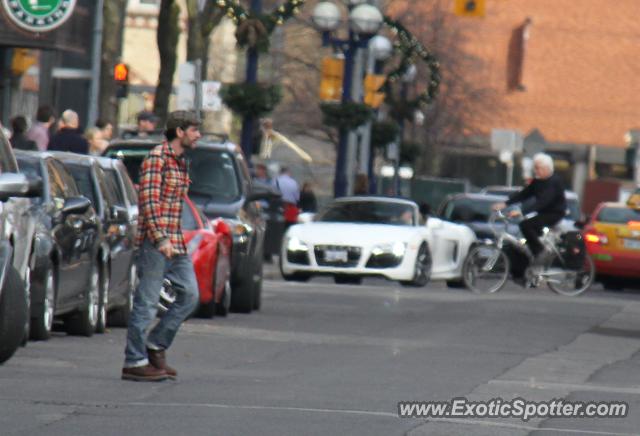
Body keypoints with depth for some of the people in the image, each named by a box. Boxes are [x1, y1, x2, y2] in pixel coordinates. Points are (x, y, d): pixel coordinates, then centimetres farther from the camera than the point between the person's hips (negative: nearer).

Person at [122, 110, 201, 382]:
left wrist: (177, 240, 19)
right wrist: (161, 238, -24)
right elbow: (149, 200, -18)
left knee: (189, 294, 5)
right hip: (155, 242, -9)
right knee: (147, 301, -6)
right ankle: (134, 362, -1)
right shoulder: (157, 158, -10)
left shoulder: (180, 161, 17)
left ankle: (156, 346, 15)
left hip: (175, 243, 9)